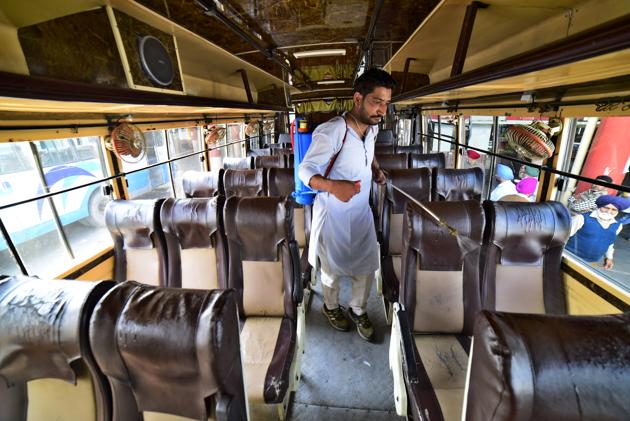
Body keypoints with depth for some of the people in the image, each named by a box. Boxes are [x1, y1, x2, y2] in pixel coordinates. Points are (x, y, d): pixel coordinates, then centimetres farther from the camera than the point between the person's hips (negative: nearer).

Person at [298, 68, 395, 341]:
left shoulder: (372, 128, -3)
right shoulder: (331, 132, -26)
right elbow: (306, 170, -20)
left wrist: (376, 169, 1)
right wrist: (332, 186, -39)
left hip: (362, 211, 6)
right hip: (333, 214, -6)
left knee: (367, 265, 16)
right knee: (333, 268, 15)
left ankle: (358, 310, 42)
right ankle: (331, 307, 46)